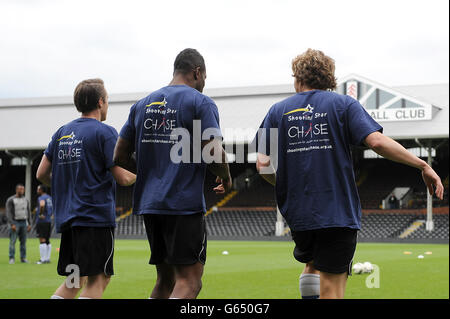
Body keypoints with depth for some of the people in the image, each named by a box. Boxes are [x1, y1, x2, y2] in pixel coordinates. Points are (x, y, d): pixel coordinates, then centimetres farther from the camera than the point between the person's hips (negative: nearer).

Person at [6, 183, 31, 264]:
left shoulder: (26, 200, 12)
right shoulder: (10, 200, -5)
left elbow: (28, 212, 14)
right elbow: (8, 213, -10)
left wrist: (29, 224, 6)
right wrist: (12, 224, -18)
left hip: (23, 222, 5)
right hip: (14, 222, -5)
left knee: (23, 241, 4)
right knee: (13, 241, -8)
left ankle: (23, 258, 8)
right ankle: (12, 258, -6)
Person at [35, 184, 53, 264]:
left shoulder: (41, 198, -11)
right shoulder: (50, 198, 15)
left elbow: (42, 205, -33)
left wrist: (40, 214, -22)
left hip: (41, 221, -9)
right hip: (49, 221, 9)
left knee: (42, 240, -8)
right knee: (47, 241, 13)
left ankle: (43, 259, -10)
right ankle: (47, 258, 14)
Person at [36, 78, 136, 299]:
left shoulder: (62, 132, 13)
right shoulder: (104, 132, -7)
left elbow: (42, 174, 13)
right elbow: (122, 178, -11)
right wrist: (139, 176, 10)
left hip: (66, 216, 7)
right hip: (97, 215, -7)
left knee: (74, 281, 12)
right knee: (97, 279, -5)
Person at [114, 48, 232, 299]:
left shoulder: (143, 104, 15)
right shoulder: (200, 103, -4)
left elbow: (120, 156, 16)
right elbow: (213, 153, -14)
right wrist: (226, 177, 5)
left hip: (149, 203, 7)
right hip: (185, 204, -7)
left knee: (165, 280, 15)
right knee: (189, 281, -6)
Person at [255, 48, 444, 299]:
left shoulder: (278, 111, 8)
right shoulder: (344, 105, 2)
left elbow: (263, 164, 0)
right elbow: (376, 141, -13)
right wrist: (423, 166, -8)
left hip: (296, 213, 3)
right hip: (338, 213, -3)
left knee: (313, 263, 28)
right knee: (332, 288, -1)